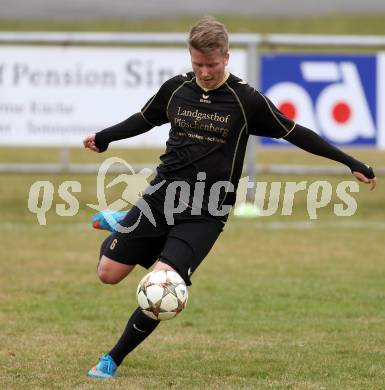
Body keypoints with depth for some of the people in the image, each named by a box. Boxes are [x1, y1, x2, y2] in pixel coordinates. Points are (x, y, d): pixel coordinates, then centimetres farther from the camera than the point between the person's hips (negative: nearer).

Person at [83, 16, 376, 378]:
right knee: (108, 273, 0)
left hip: (205, 212, -3)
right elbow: (145, 119, 24)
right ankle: (117, 225, 36)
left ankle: (113, 360, -2)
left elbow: (294, 132, 1)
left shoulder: (246, 100, -6)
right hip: (162, 195, 3)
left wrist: (351, 163, 0)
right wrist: (103, 138, 22)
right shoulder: (176, 89, 3)